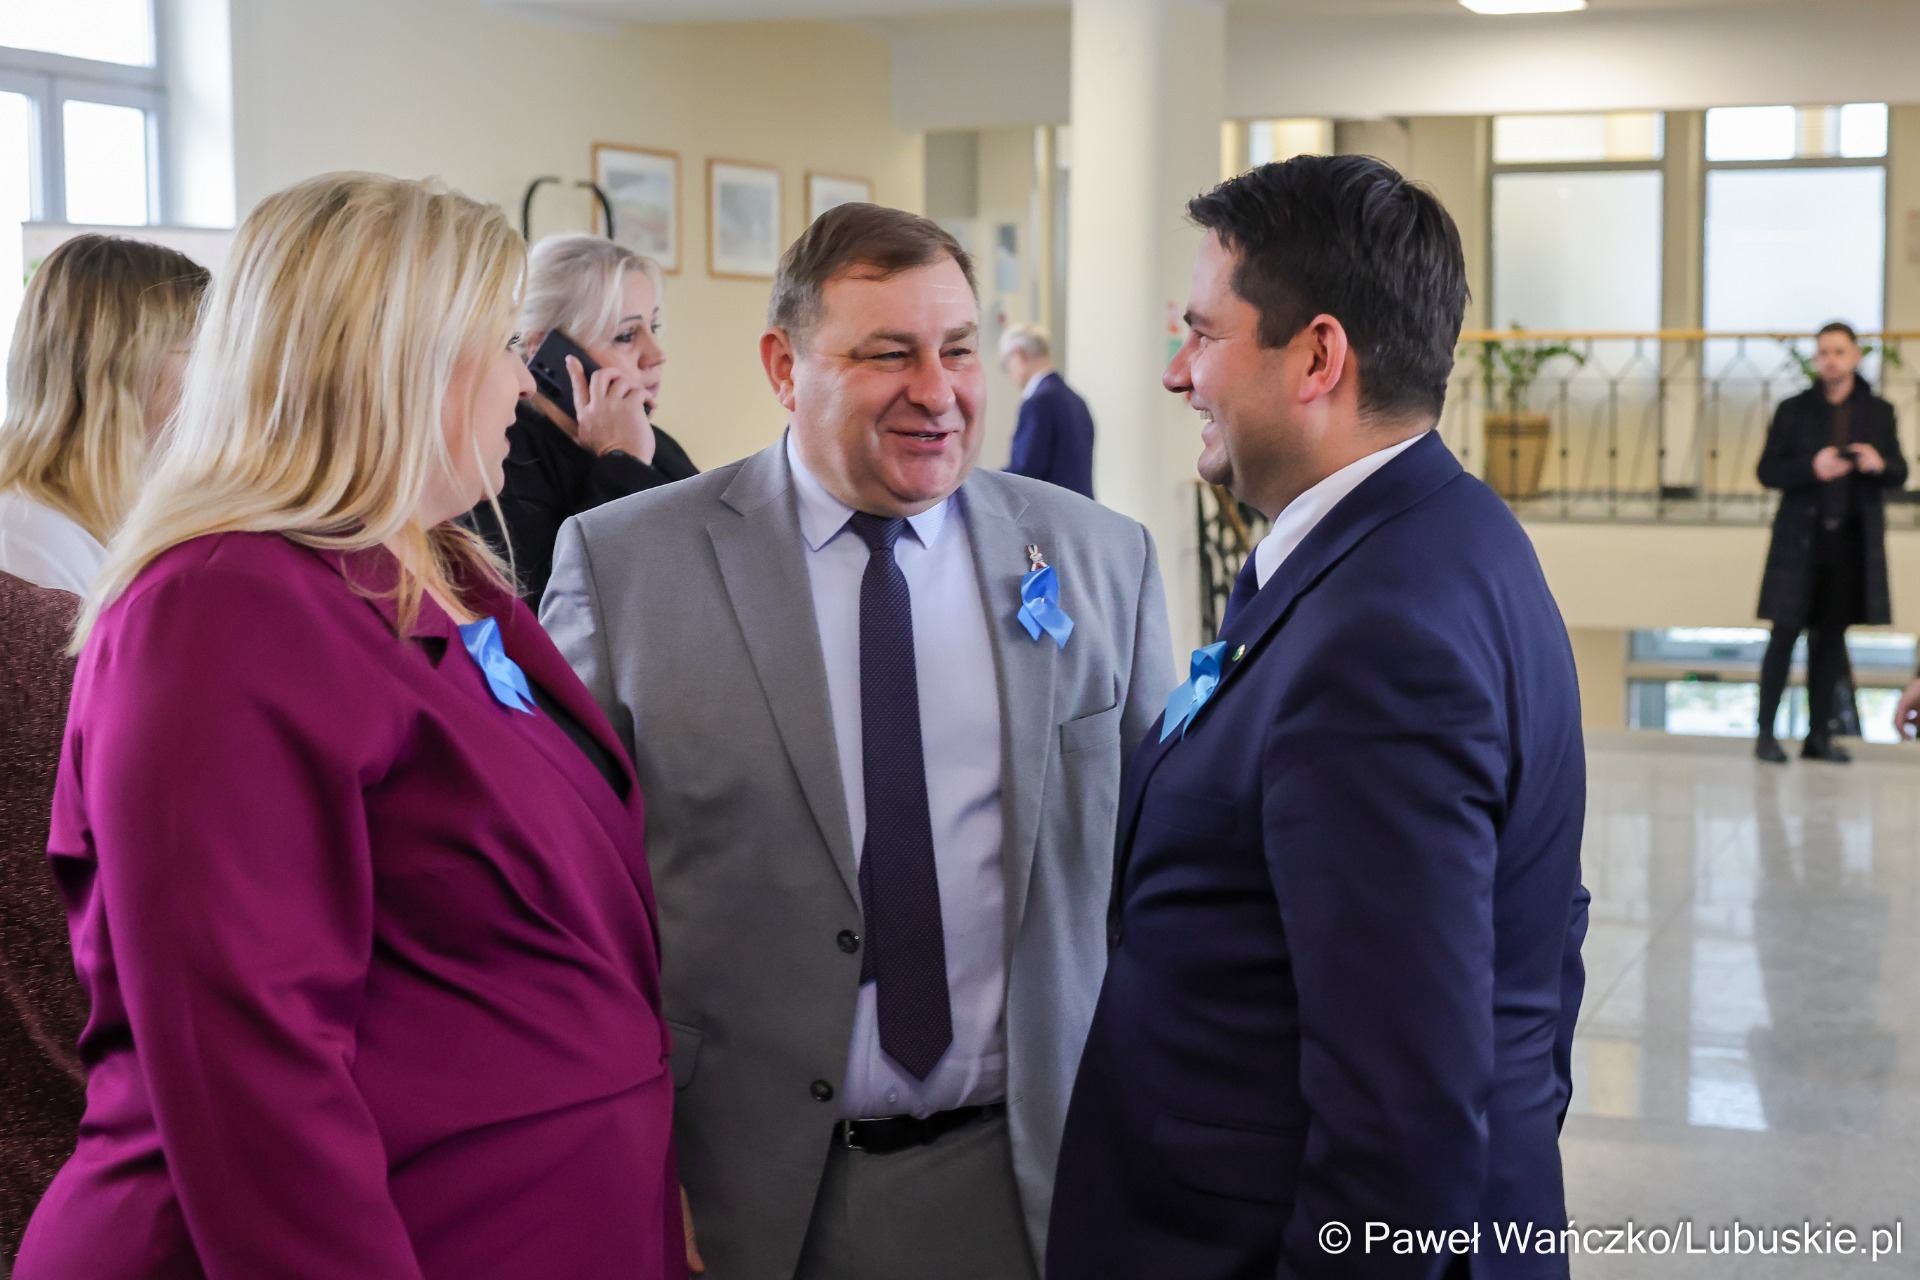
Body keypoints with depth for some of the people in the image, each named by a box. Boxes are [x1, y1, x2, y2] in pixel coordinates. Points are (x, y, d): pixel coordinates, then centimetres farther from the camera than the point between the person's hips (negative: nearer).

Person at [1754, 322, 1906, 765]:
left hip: (1852, 541, 2)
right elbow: (1767, 471, -1)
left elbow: (1900, 474, 11)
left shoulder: (1878, 412, 9)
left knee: (1831, 636, 6)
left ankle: (1819, 735, 12)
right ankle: (1766, 732, 3)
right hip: (1801, 539, -2)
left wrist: (1881, 464, -12)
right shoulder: (1794, 410, 3)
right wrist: (1811, 469, -18)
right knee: (1785, 634, -3)